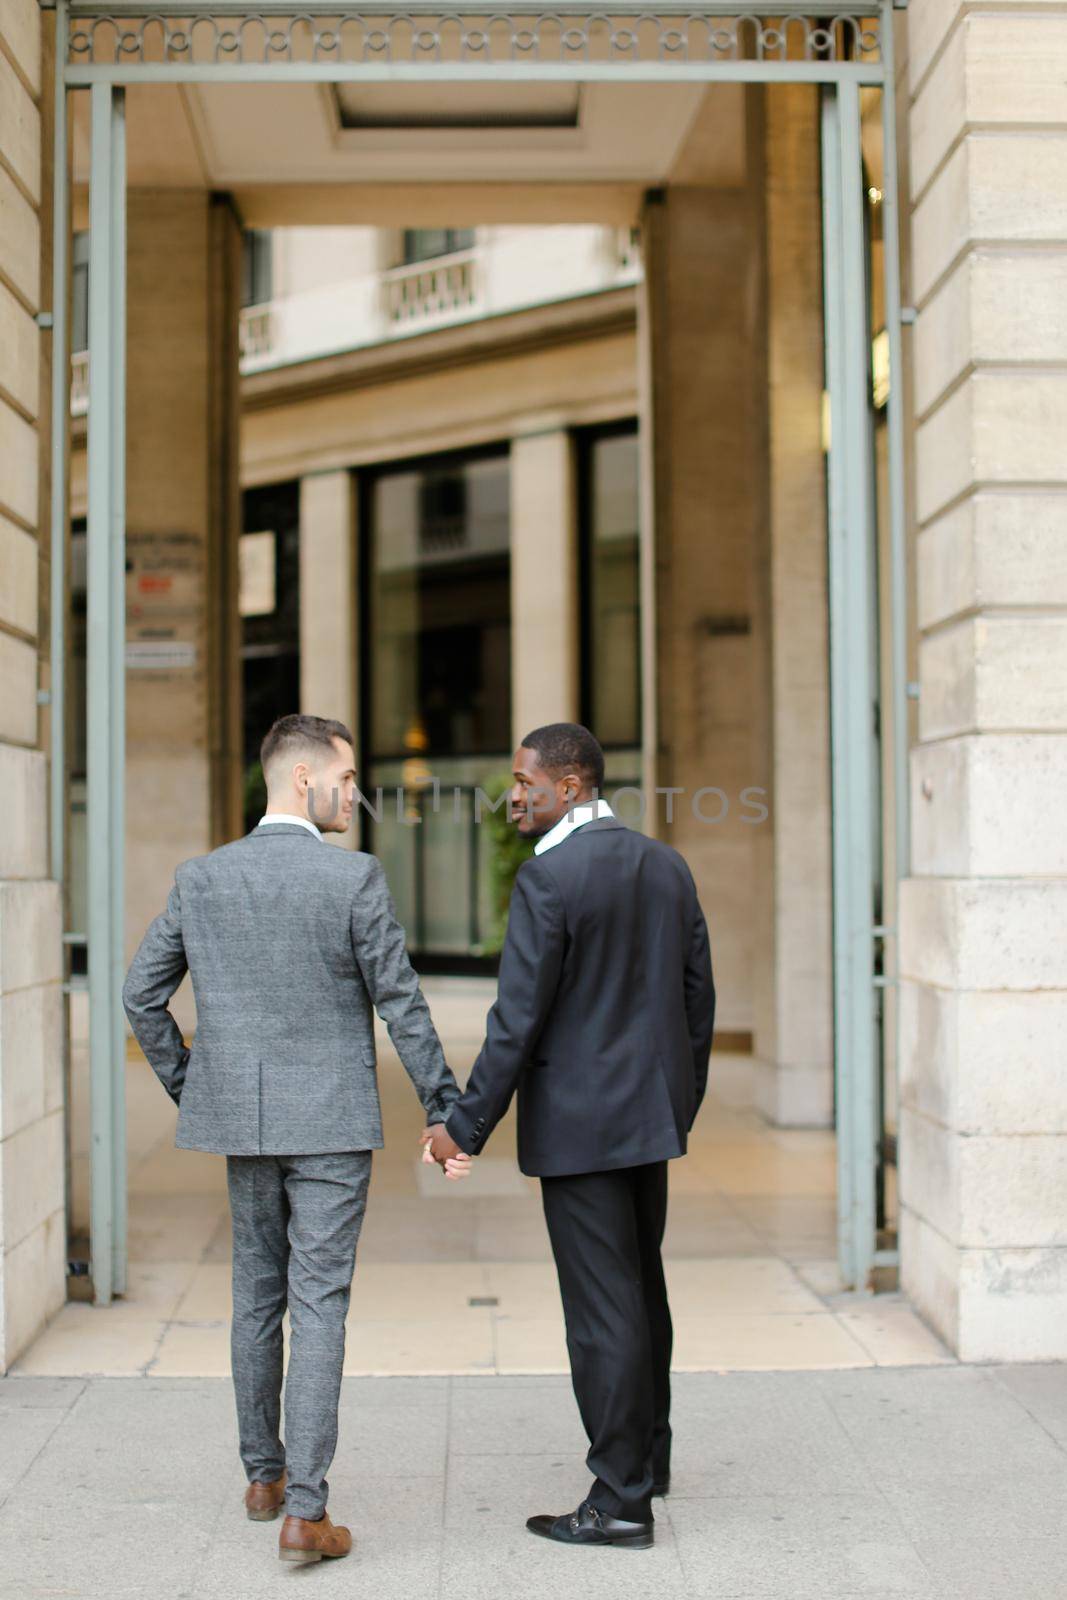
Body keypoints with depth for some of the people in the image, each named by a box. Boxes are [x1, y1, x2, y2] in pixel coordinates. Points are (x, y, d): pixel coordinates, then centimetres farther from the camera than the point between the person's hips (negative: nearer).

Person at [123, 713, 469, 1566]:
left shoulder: (201, 878, 2)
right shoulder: (355, 877, -11)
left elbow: (142, 994, 6)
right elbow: (400, 1003, -9)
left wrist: (188, 1088, 17)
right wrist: (446, 1108, -1)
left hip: (242, 1121, 4)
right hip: (331, 1122, -4)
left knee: (258, 1296, 17)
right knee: (318, 1304, -2)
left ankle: (265, 1475, 30)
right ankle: (306, 1509, -5)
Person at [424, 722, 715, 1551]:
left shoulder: (548, 877, -17)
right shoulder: (666, 865, 6)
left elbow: (518, 1020, -18)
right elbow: (698, 994, 11)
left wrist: (466, 1125, -10)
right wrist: (683, 1101, 21)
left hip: (579, 1123, -8)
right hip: (651, 1111, 8)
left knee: (603, 1306, -1)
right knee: (642, 1286, 21)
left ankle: (621, 1500, 7)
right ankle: (649, 1454, 36)